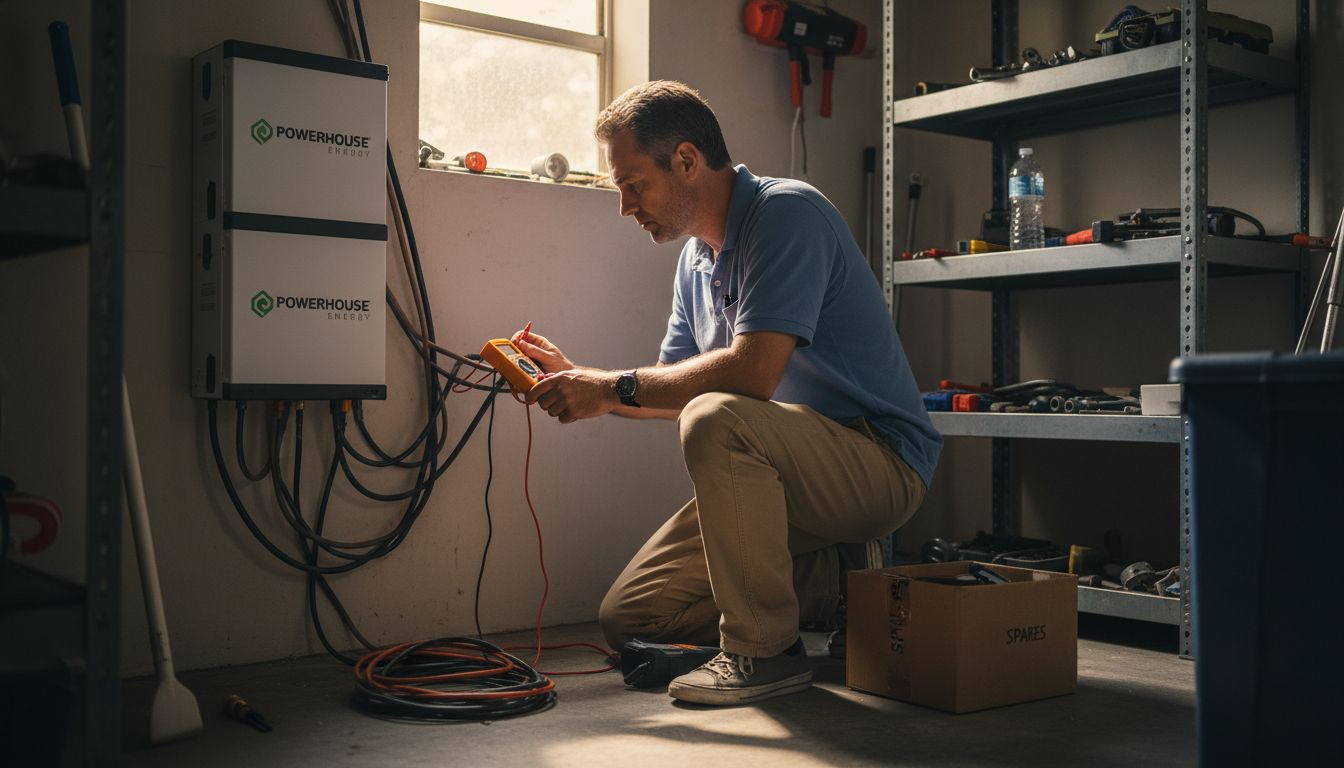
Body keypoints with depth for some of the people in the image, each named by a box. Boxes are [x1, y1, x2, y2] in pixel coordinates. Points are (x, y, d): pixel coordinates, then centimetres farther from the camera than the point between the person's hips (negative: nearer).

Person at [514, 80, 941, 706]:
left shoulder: (787, 213, -17)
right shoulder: (697, 257, 11)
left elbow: (754, 371, -29)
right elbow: (674, 390, 17)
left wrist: (616, 387, -19)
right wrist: (576, 377, 2)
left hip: (880, 463, -9)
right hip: (788, 474, 9)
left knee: (716, 420, -37)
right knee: (626, 618, 4)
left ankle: (762, 650, -20)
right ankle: (820, 588, 14)